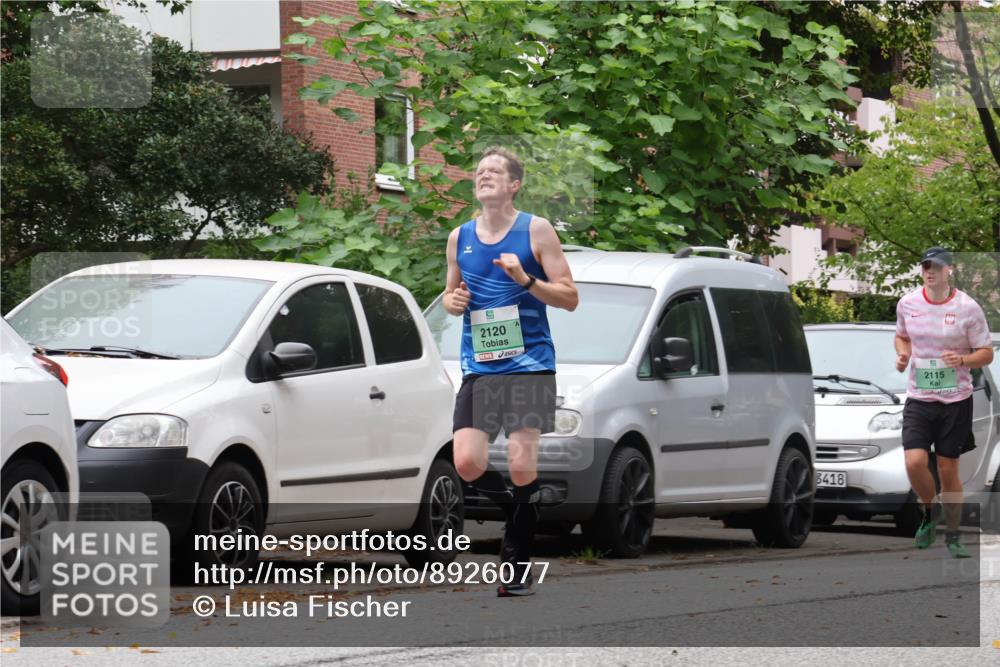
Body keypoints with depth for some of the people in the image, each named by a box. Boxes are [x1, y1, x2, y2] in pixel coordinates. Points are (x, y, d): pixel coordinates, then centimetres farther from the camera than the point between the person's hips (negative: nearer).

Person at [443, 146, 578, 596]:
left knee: (521, 466, -10)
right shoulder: (459, 238, 12)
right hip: (478, 369, 4)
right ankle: (519, 515, 18)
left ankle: (517, 566, 2)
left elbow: (569, 297, -1)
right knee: (467, 463, -10)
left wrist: (526, 280, -16)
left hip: (529, 365, -4)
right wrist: (452, 300, 1)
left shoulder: (535, 231, 0)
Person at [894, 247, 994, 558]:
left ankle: (953, 537, 19)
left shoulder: (968, 308, -7)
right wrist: (902, 354, -1)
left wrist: (961, 360, -21)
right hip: (918, 400, 2)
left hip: (956, 400, -2)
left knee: (948, 471, 2)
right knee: (914, 463, -16)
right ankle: (930, 511, 15)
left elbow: (986, 353, -1)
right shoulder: (907, 304, 1)